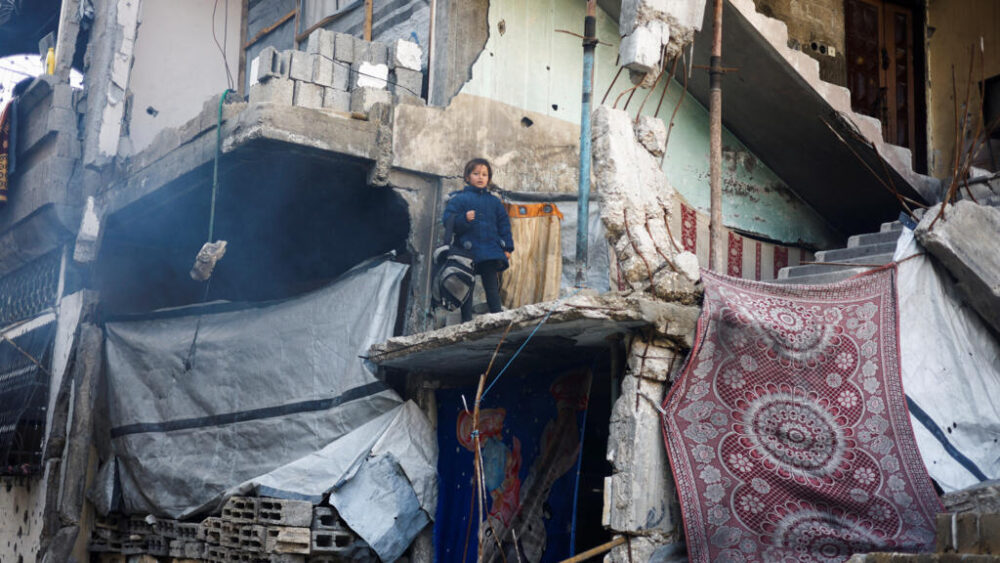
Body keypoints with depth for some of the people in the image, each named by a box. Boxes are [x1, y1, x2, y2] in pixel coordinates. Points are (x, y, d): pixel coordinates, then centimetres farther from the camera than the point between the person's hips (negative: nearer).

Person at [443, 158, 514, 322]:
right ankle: (466, 321, 11)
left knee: (493, 290, 1)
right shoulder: (458, 199, 3)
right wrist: (464, 219, -22)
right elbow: (448, 220, -5)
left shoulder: (494, 201, 13)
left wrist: (507, 248, 8)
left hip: (491, 253, 2)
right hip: (467, 252, -2)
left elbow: (504, 225, 15)